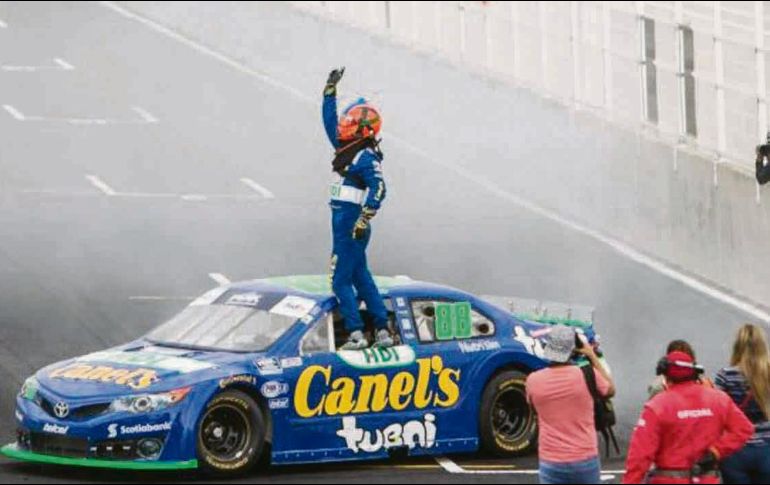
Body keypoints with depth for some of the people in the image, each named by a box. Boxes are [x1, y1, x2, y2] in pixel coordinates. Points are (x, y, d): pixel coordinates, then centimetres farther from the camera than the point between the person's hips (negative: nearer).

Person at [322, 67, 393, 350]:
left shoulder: (366, 157, -15)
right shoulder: (347, 149, 12)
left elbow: (378, 188, -26)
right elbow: (330, 122, 24)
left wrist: (364, 219, -29)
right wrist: (330, 92, 25)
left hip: (351, 228, -10)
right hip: (343, 224, 10)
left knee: (341, 281, -8)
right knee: (360, 276, 14)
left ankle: (356, 335, -10)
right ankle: (383, 332, 17)